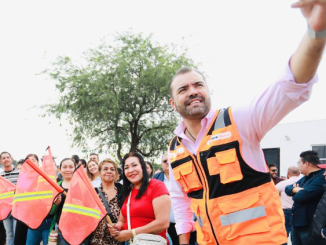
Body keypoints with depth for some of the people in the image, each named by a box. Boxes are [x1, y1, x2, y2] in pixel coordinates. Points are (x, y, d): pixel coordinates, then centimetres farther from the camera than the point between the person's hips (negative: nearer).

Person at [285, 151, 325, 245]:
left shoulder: (321, 178, -19)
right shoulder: (306, 178, 15)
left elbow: (301, 196, -27)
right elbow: (288, 188, 12)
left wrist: (295, 191, -3)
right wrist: (295, 189, -12)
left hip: (308, 226, -9)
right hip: (296, 223, 9)